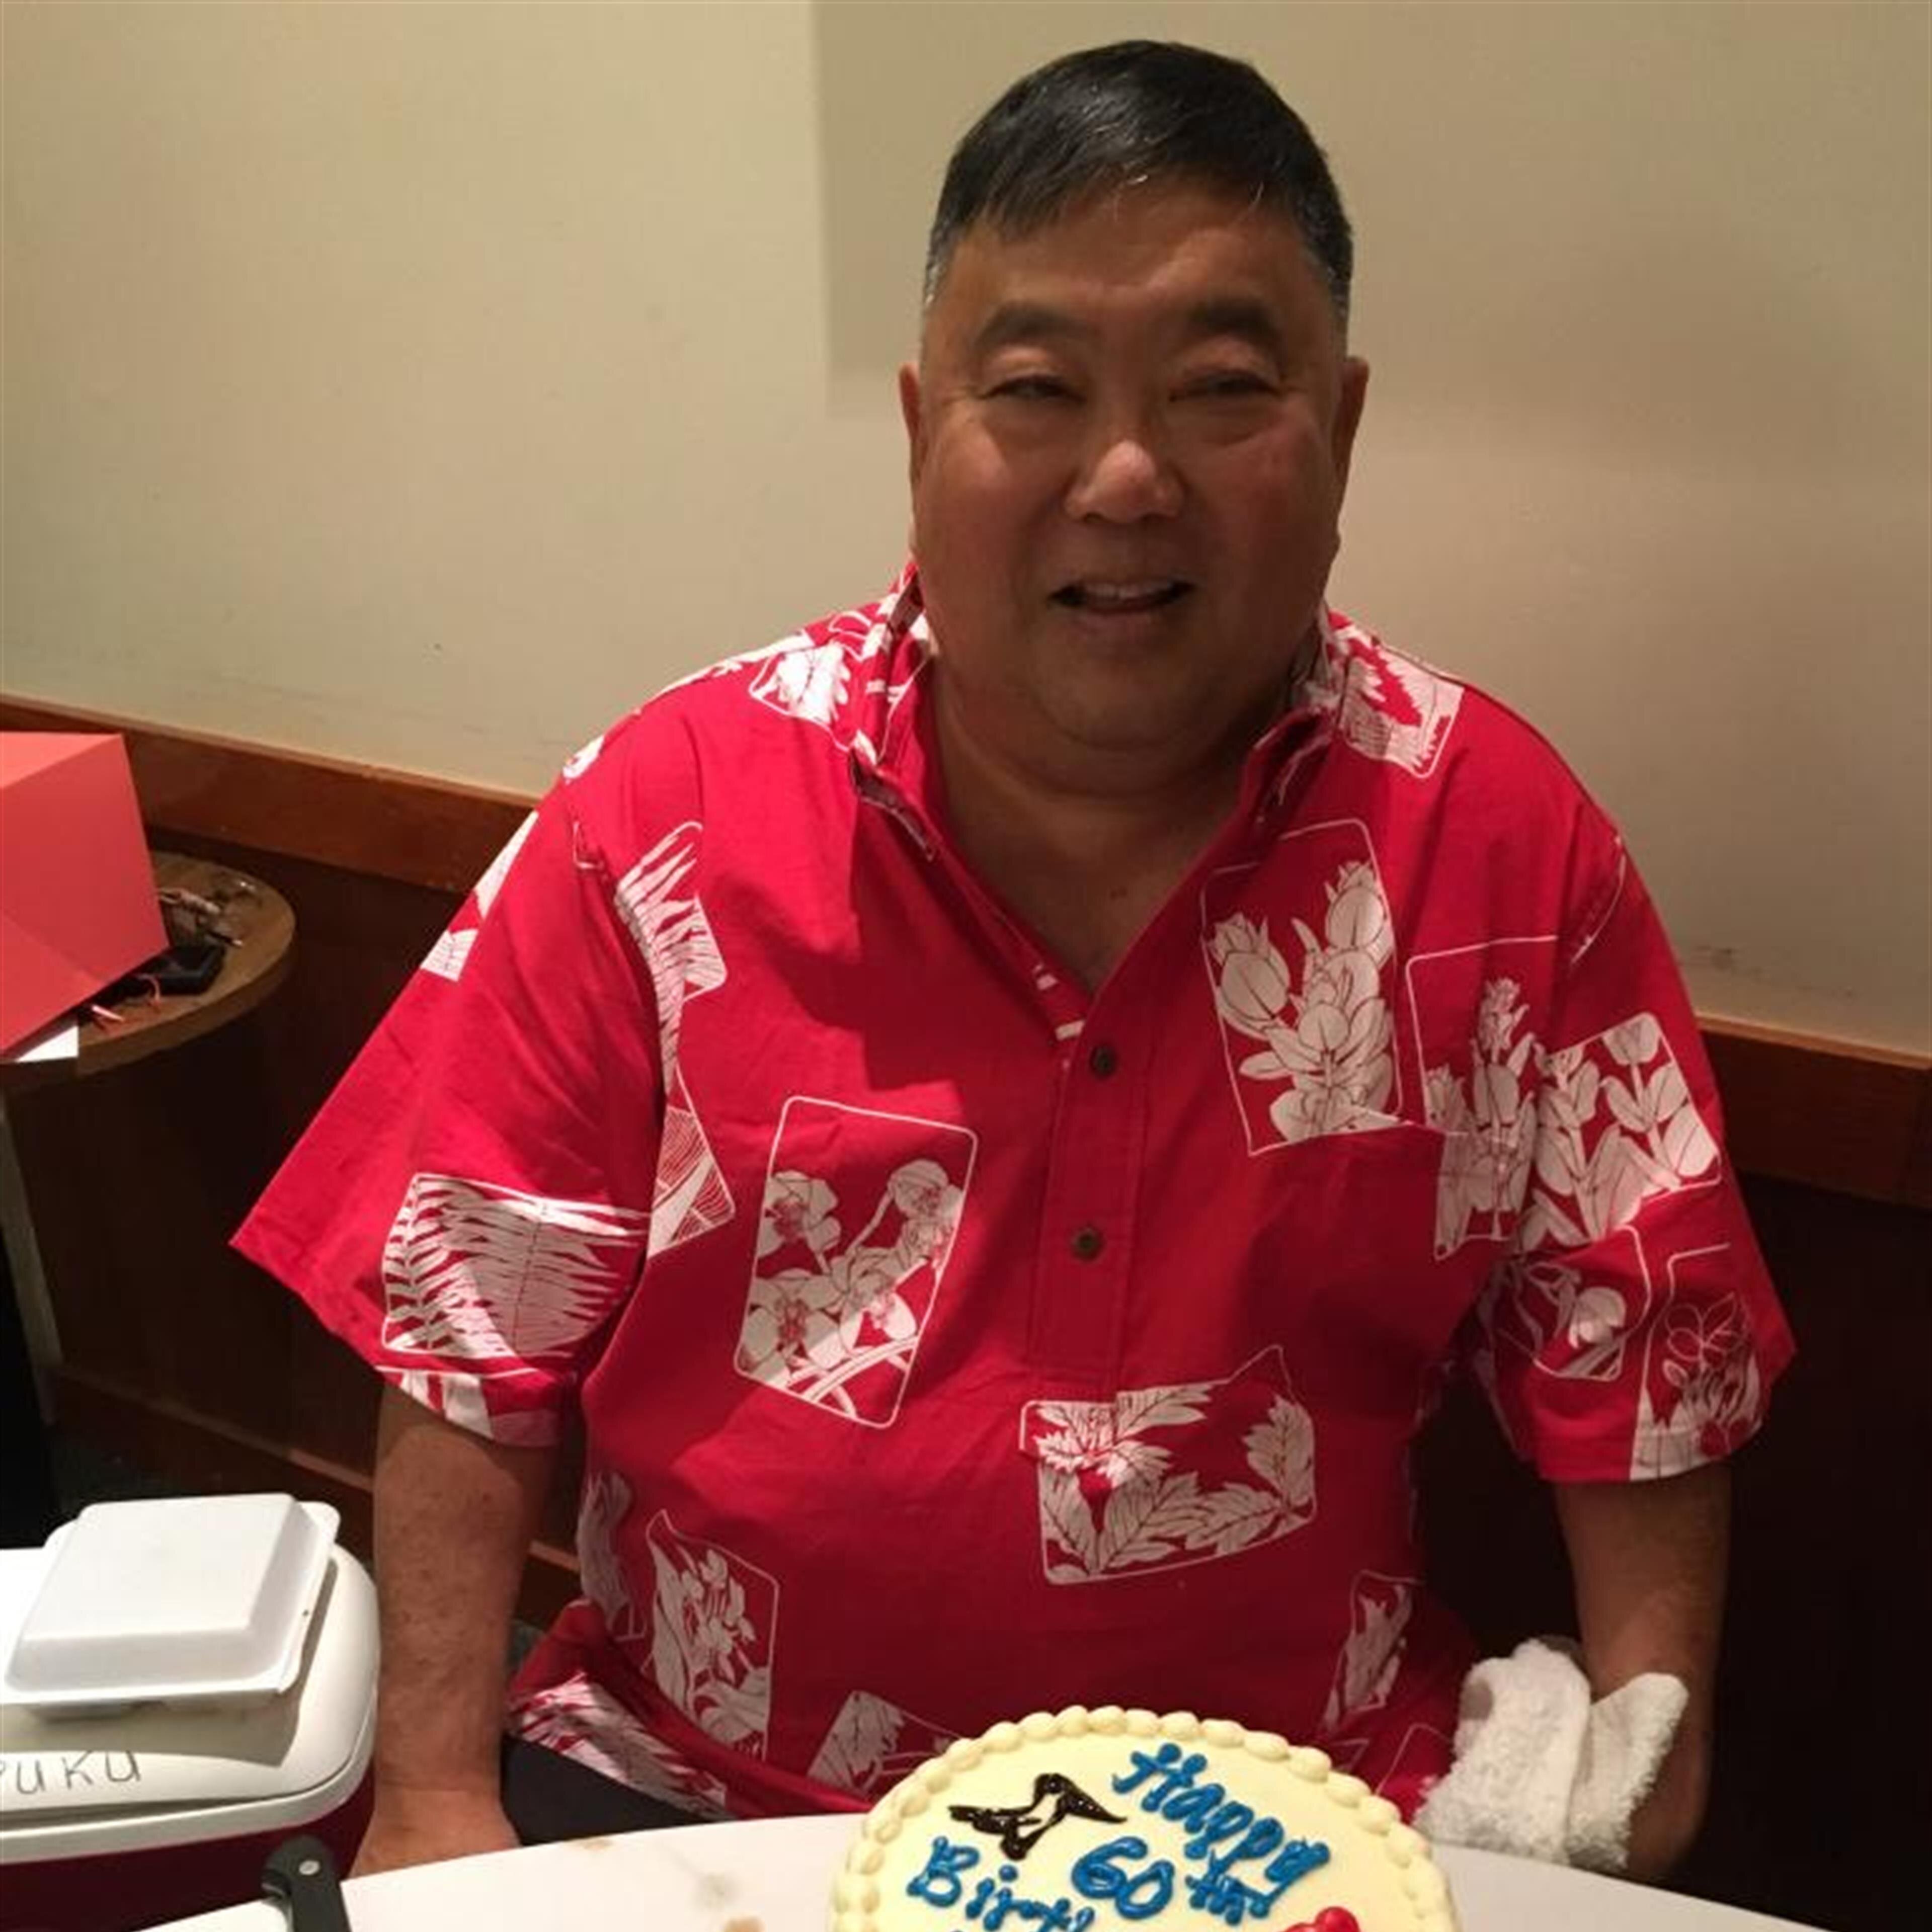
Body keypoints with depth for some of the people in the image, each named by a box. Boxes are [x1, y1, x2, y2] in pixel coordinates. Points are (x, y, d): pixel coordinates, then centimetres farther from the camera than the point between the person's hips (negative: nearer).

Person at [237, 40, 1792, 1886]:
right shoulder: (662, 821, -9)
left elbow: (1639, 1356, 0)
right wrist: (434, 1797, -7)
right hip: (690, 1800, -1)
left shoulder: (1499, 846, -6)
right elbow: (471, 1341, -4)